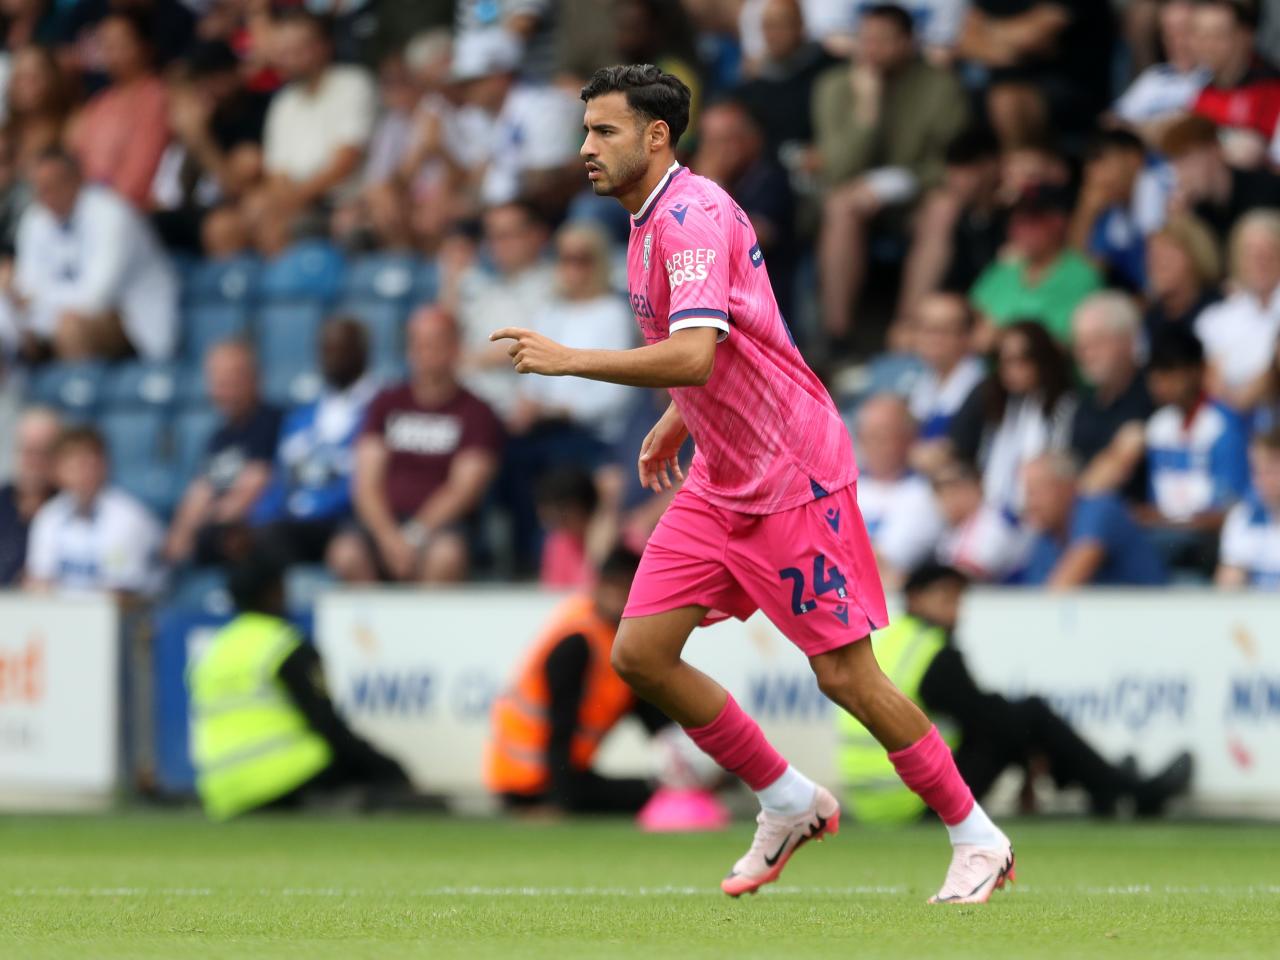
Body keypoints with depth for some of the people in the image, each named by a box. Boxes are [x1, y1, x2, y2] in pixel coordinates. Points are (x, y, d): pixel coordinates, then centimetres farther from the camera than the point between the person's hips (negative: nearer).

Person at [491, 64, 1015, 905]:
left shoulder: (692, 214, -20)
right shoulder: (653, 220, 10)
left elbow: (695, 357, -33)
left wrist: (567, 360, -31)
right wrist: (677, 422, 22)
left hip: (792, 475, -9)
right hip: (722, 480, 9)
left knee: (846, 674, -6)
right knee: (640, 653, 1)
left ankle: (979, 841, 9)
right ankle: (790, 804, 15)